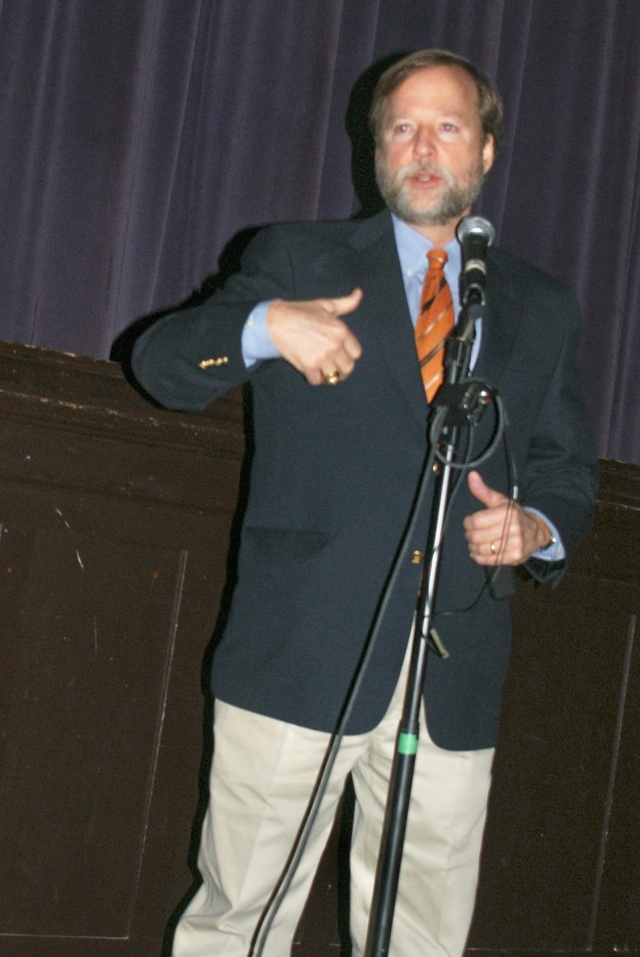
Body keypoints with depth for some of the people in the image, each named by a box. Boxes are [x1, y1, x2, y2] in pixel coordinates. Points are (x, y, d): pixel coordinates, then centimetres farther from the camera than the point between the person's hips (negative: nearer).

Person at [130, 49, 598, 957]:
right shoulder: (297, 259, 10)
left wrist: (539, 529, -4)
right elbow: (159, 361, 4)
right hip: (301, 659, -2)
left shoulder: (544, 309, 16)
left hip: (457, 674, 2)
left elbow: (570, 472, 19)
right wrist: (264, 327, -15)